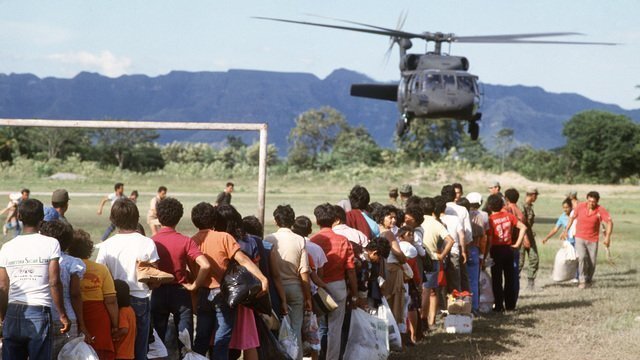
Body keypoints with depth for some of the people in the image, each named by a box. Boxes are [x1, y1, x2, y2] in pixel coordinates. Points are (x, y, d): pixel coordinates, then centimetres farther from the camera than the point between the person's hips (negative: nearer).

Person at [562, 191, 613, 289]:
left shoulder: (601, 210, -17)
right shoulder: (580, 206, -11)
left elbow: (609, 222, -26)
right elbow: (573, 217, 7)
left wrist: (607, 237, -39)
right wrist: (566, 230, 11)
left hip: (593, 240, 0)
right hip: (580, 238, 0)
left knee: (592, 262, 5)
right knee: (581, 258, -20)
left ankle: (588, 280, 29)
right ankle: (582, 281, -10)